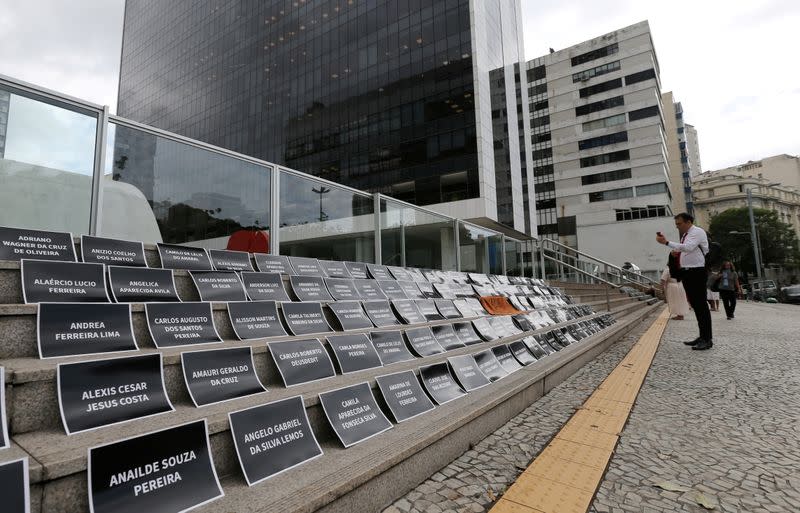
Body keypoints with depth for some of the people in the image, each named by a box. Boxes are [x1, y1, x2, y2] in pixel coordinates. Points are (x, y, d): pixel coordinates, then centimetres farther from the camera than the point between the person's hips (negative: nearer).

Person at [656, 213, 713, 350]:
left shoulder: (697, 232, -9)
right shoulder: (685, 235, 17)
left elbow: (687, 247, -26)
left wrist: (667, 242, -28)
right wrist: (676, 253, 6)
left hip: (697, 273, -9)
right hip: (687, 272, 9)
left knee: (701, 305, -7)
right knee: (695, 305, 12)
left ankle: (708, 339, -2)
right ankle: (702, 336, 20)